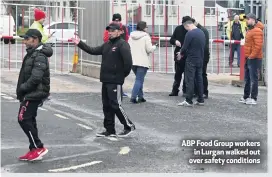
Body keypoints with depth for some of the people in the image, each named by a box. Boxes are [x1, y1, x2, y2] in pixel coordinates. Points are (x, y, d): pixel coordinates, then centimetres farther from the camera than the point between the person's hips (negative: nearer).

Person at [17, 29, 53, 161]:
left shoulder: (39, 56, -18)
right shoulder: (32, 53, 15)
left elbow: (35, 78, -27)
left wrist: (22, 88, -17)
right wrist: (21, 90, 8)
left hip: (34, 94, -10)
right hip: (30, 94, 10)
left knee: (23, 119, -11)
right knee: (29, 120, 13)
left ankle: (39, 147, -7)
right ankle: (34, 150, 19)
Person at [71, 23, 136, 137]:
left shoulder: (123, 45, -12)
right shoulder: (107, 45, 16)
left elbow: (128, 61, -21)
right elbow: (93, 51, 15)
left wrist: (124, 74, -12)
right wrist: (80, 44, 10)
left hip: (115, 81, -9)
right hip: (105, 80, 9)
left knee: (115, 105, -7)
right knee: (106, 105, 11)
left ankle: (129, 126, 8)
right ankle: (110, 130, 19)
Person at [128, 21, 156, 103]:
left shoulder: (131, 36, 8)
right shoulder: (146, 36, -9)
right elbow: (149, 49, -11)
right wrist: (154, 47, 8)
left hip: (133, 61, 6)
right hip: (142, 62, -6)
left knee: (139, 79, 19)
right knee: (139, 80, -4)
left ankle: (140, 97, 20)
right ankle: (133, 97, -14)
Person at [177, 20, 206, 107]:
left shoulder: (190, 33, -14)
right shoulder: (202, 32, 11)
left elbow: (185, 47, -15)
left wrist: (181, 54, 6)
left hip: (191, 60, -8)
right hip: (200, 60, 8)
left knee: (189, 80, -4)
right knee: (199, 79, 12)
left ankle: (188, 101, -4)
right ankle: (200, 100, 15)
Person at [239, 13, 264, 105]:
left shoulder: (257, 31, -15)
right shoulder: (250, 30, 17)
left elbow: (258, 45, -22)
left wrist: (252, 56, -19)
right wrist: (246, 56, 16)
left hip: (254, 59, -10)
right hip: (248, 58, 10)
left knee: (253, 79, -6)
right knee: (247, 79, 14)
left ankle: (253, 98, -3)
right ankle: (246, 97, 22)